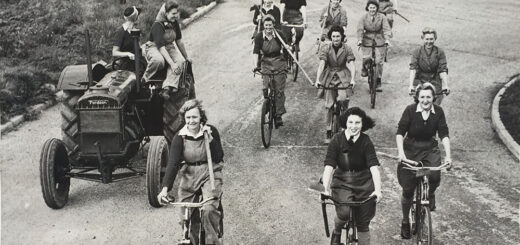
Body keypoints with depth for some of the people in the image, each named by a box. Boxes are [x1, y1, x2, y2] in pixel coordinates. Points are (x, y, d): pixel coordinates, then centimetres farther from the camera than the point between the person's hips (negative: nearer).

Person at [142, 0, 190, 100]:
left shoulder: (174, 23, 1)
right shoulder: (158, 25, -21)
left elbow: (179, 41, 13)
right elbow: (161, 47, -29)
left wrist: (186, 57, 18)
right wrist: (172, 64, -36)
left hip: (169, 48, 7)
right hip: (154, 47, -7)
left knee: (180, 61, -26)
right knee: (158, 60, -42)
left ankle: (167, 88, -37)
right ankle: (145, 79, -18)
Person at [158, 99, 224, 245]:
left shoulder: (211, 131, -4)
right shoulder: (180, 138, -5)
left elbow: (218, 158, -8)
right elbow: (172, 163, -13)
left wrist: (210, 139, -20)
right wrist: (165, 187, -25)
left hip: (210, 175, -2)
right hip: (189, 177, 2)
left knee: (209, 209, -25)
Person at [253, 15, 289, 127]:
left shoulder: (279, 35, -8)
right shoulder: (259, 37, -6)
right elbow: (256, 52, -11)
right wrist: (256, 65, -23)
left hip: (279, 64, -1)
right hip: (266, 64, 1)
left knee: (279, 90, -5)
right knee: (266, 87, -14)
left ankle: (279, 115, 0)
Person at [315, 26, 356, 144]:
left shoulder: (346, 48, -6)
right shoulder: (326, 48, -7)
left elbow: (351, 64, -15)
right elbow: (322, 64, -17)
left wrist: (352, 79, -31)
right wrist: (318, 79, -30)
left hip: (343, 76, -1)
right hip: (329, 77, 1)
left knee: (343, 99, -26)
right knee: (329, 106, 2)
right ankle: (329, 133, 14)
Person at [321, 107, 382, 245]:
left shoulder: (366, 142, -10)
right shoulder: (337, 140, -10)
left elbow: (374, 167, -19)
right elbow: (329, 166, -17)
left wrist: (378, 189, -33)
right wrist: (326, 188, -30)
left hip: (364, 183, 1)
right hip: (342, 182, -1)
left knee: (363, 224, 6)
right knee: (344, 212, -26)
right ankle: (336, 233, 7)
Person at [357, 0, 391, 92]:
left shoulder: (382, 17, -4)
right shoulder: (364, 18, -2)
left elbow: (386, 28, -12)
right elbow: (360, 29, -11)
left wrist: (387, 39, -27)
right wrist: (359, 40, -27)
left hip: (379, 41, 0)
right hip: (367, 40, 0)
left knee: (379, 61, -4)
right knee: (366, 58, -17)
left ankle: (378, 82, 9)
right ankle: (364, 68, 21)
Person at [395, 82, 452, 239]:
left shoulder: (438, 112, -6)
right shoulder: (410, 110, -12)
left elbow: (444, 134, -7)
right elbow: (400, 132, -12)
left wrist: (448, 155, -18)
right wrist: (401, 153, -25)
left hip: (430, 149, 1)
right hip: (410, 150, -1)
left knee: (435, 177, -27)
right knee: (408, 190, 1)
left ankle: (430, 194, 10)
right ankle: (405, 222, 23)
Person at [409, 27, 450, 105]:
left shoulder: (440, 52, -4)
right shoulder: (417, 52, -5)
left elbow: (443, 70, -9)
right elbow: (413, 69, -15)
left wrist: (446, 85, -23)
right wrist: (411, 85, -28)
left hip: (435, 83, 0)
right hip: (420, 82, 0)